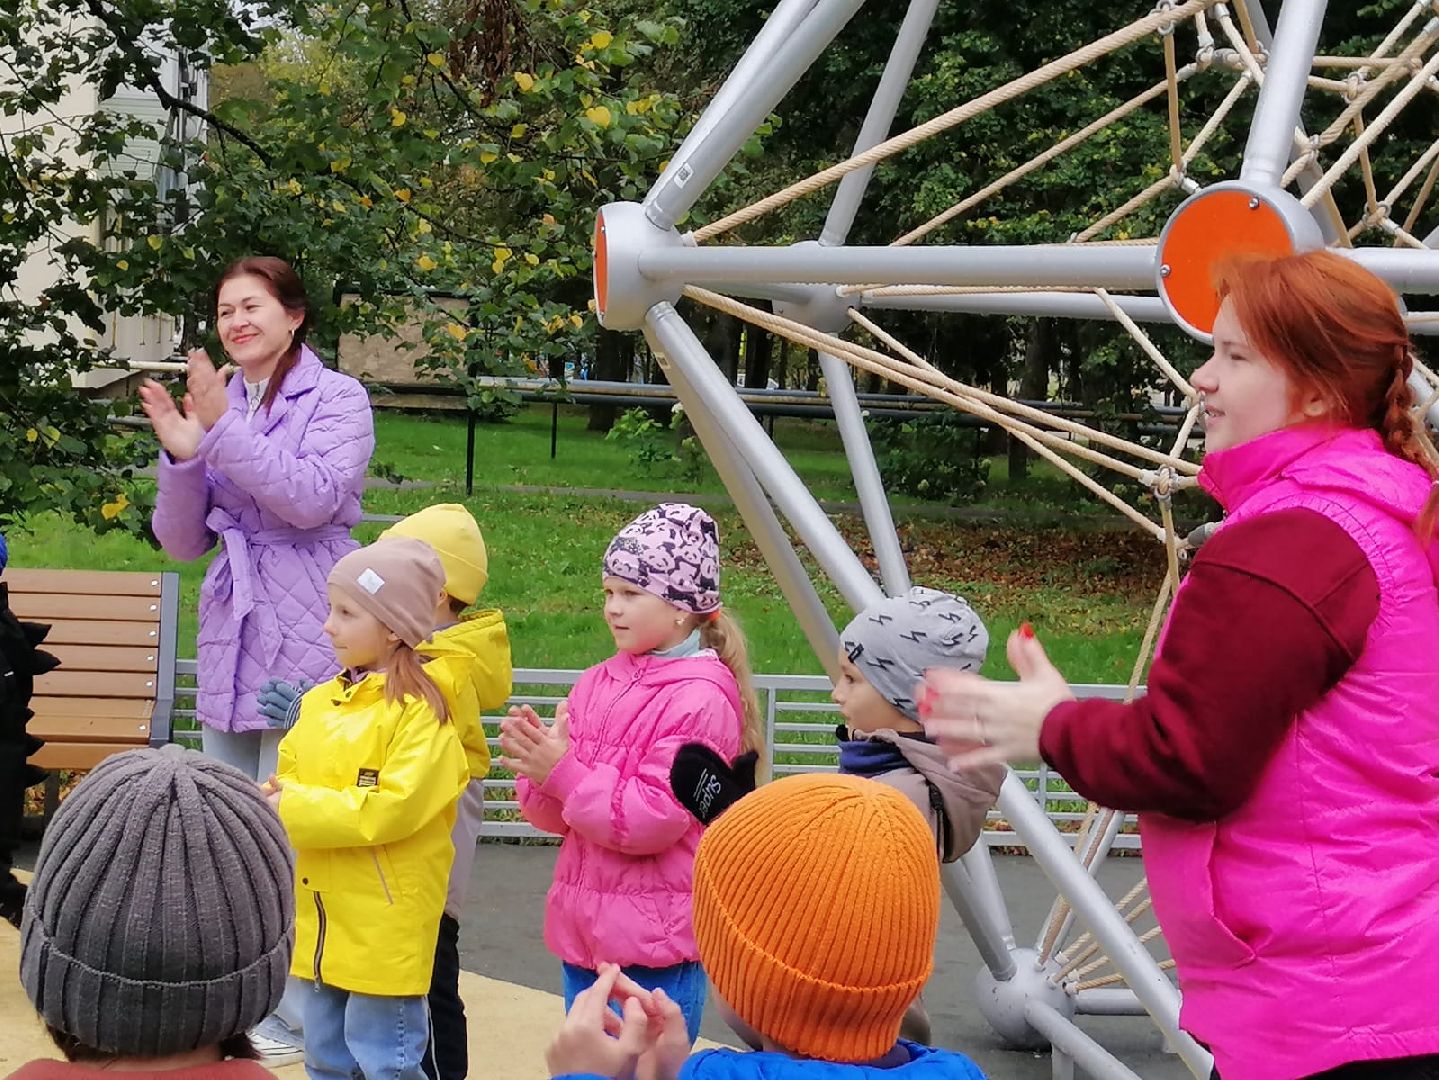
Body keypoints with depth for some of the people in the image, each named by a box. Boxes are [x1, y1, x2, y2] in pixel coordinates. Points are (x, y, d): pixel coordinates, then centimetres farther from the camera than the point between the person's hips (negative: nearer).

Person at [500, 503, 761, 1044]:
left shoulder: (702, 699, -13)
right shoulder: (601, 681, 8)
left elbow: (652, 821, -18)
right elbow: (557, 817, 10)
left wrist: (562, 773, -21)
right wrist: (536, 762, -10)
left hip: (653, 946, -7)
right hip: (583, 930, 7)